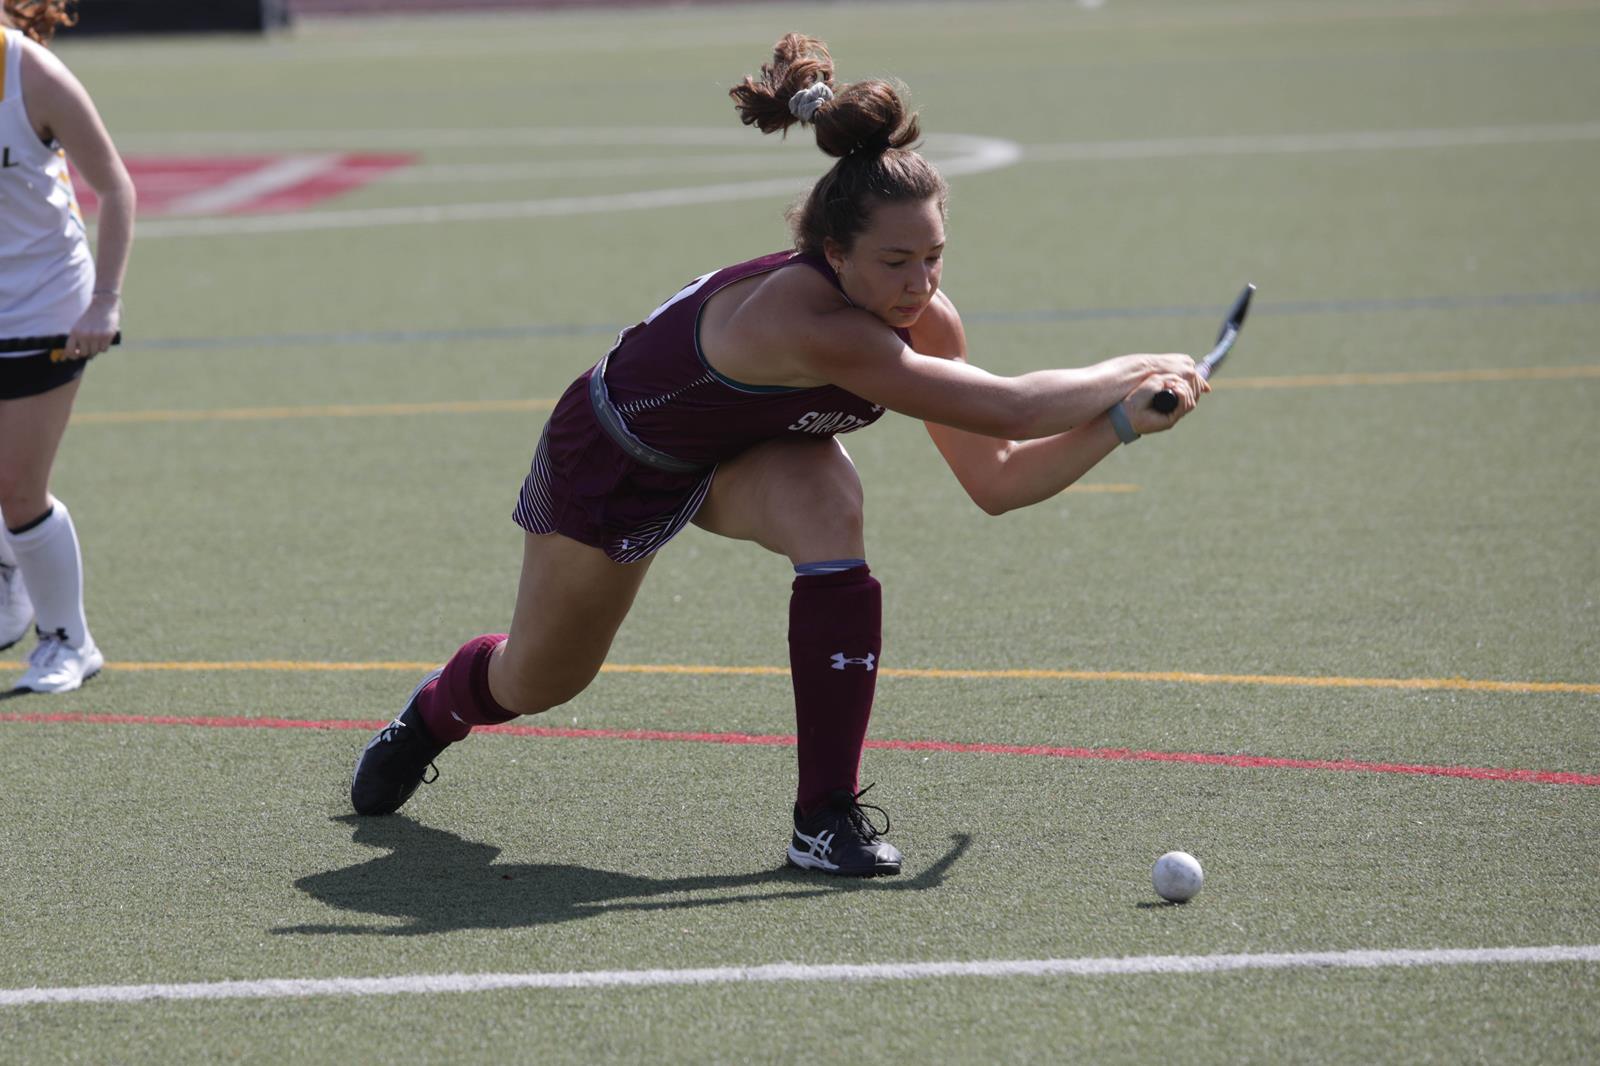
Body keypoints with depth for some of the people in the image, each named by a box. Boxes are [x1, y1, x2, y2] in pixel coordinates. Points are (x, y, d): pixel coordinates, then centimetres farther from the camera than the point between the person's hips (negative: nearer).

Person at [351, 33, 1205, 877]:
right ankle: (433, 712, 56)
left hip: (746, 456, 5)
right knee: (534, 682, 15)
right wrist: (1130, 371, -35)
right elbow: (1008, 407, -47)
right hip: (610, 456, -4)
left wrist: (1117, 422, -26)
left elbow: (996, 481, -14)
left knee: (828, 507, -31)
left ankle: (826, 816, -22)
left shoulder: (924, 321, -23)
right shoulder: (805, 320, -45)